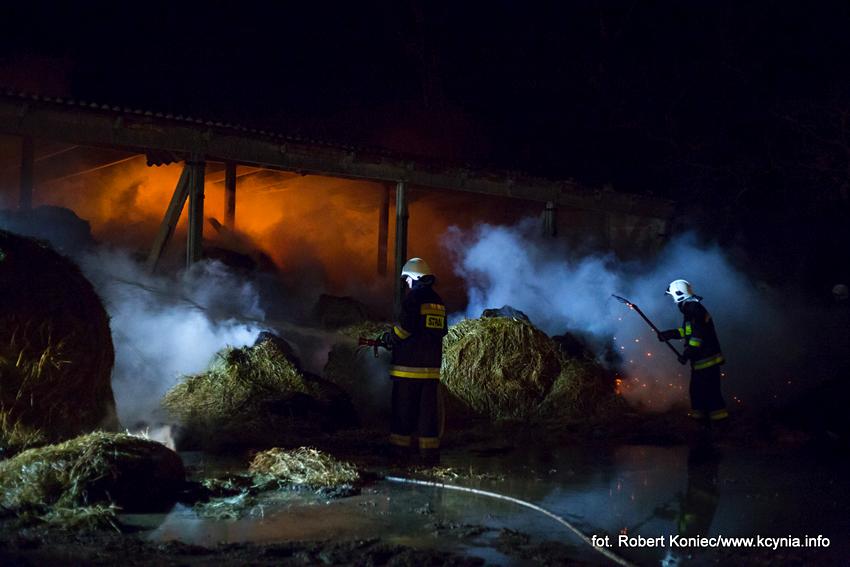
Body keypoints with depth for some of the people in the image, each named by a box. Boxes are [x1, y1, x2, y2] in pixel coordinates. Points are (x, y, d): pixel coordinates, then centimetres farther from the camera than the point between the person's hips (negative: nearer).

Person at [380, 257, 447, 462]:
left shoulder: (413, 297, -9)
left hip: (409, 364, -6)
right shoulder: (438, 301, 13)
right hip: (432, 365, 6)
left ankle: (401, 446, 5)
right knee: (429, 407, 6)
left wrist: (387, 339, 2)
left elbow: (404, 328, -15)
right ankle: (430, 449, 4)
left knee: (403, 407, 2)